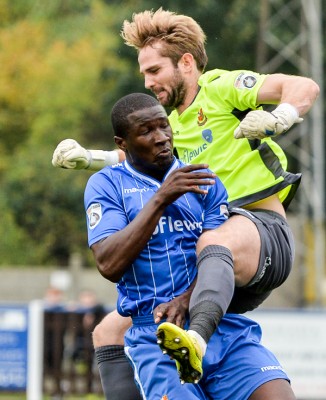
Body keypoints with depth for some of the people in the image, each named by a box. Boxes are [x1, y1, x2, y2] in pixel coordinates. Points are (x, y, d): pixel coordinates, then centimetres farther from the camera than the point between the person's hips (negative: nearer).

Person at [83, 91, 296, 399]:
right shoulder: (106, 185, 8)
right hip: (155, 336, -2)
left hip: (223, 326, 2)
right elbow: (109, 266, -8)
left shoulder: (203, 180, 16)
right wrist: (160, 199, -13)